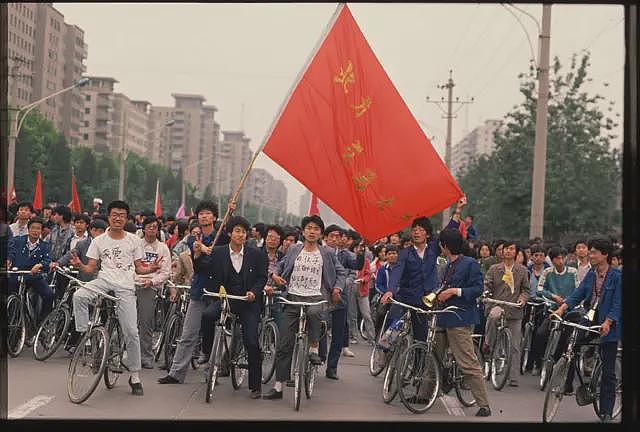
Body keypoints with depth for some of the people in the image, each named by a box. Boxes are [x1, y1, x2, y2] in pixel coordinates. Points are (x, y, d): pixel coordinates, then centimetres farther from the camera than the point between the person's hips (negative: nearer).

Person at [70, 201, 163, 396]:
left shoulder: (133, 240, 11)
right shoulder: (99, 241, 12)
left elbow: (138, 268, 13)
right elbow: (91, 267, 9)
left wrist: (150, 269, -8)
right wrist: (80, 265, -12)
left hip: (125, 286, -1)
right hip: (104, 281, 1)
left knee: (131, 332, -7)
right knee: (79, 296, -32)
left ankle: (135, 377, 3)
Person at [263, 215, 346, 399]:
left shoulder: (328, 252, 6)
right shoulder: (293, 250, 11)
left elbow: (341, 272, 14)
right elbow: (281, 265, 23)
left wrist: (337, 288, -2)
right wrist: (275, 275, 3)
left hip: (316, 296, -2)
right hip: (293, 297, 2)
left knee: (313, 312, -41)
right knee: (284, 344, -1)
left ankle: (314, 348, -17)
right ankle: (278, 386, 5)